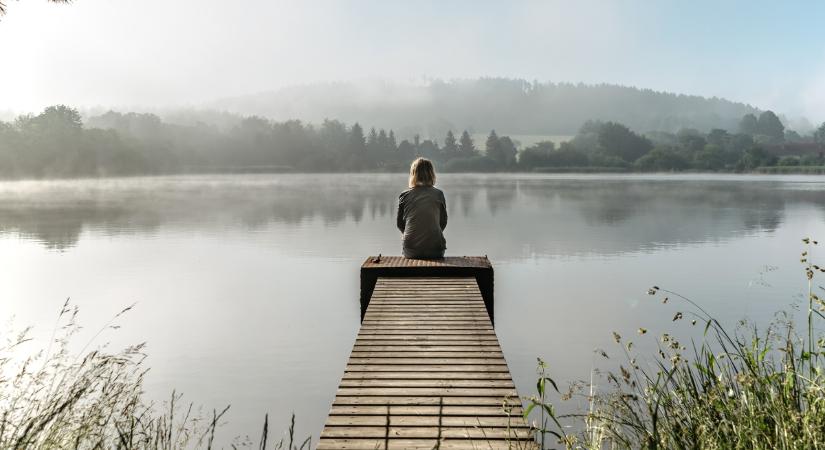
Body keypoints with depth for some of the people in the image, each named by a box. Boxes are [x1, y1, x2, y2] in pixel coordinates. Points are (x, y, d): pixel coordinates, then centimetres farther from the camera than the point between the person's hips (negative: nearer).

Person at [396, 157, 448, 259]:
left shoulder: (405, 196, -1)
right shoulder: (438, 194, -2)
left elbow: (399, 223, 8)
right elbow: (443, 222, 7)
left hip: (410, 251, 0)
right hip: (435, 250, 0)